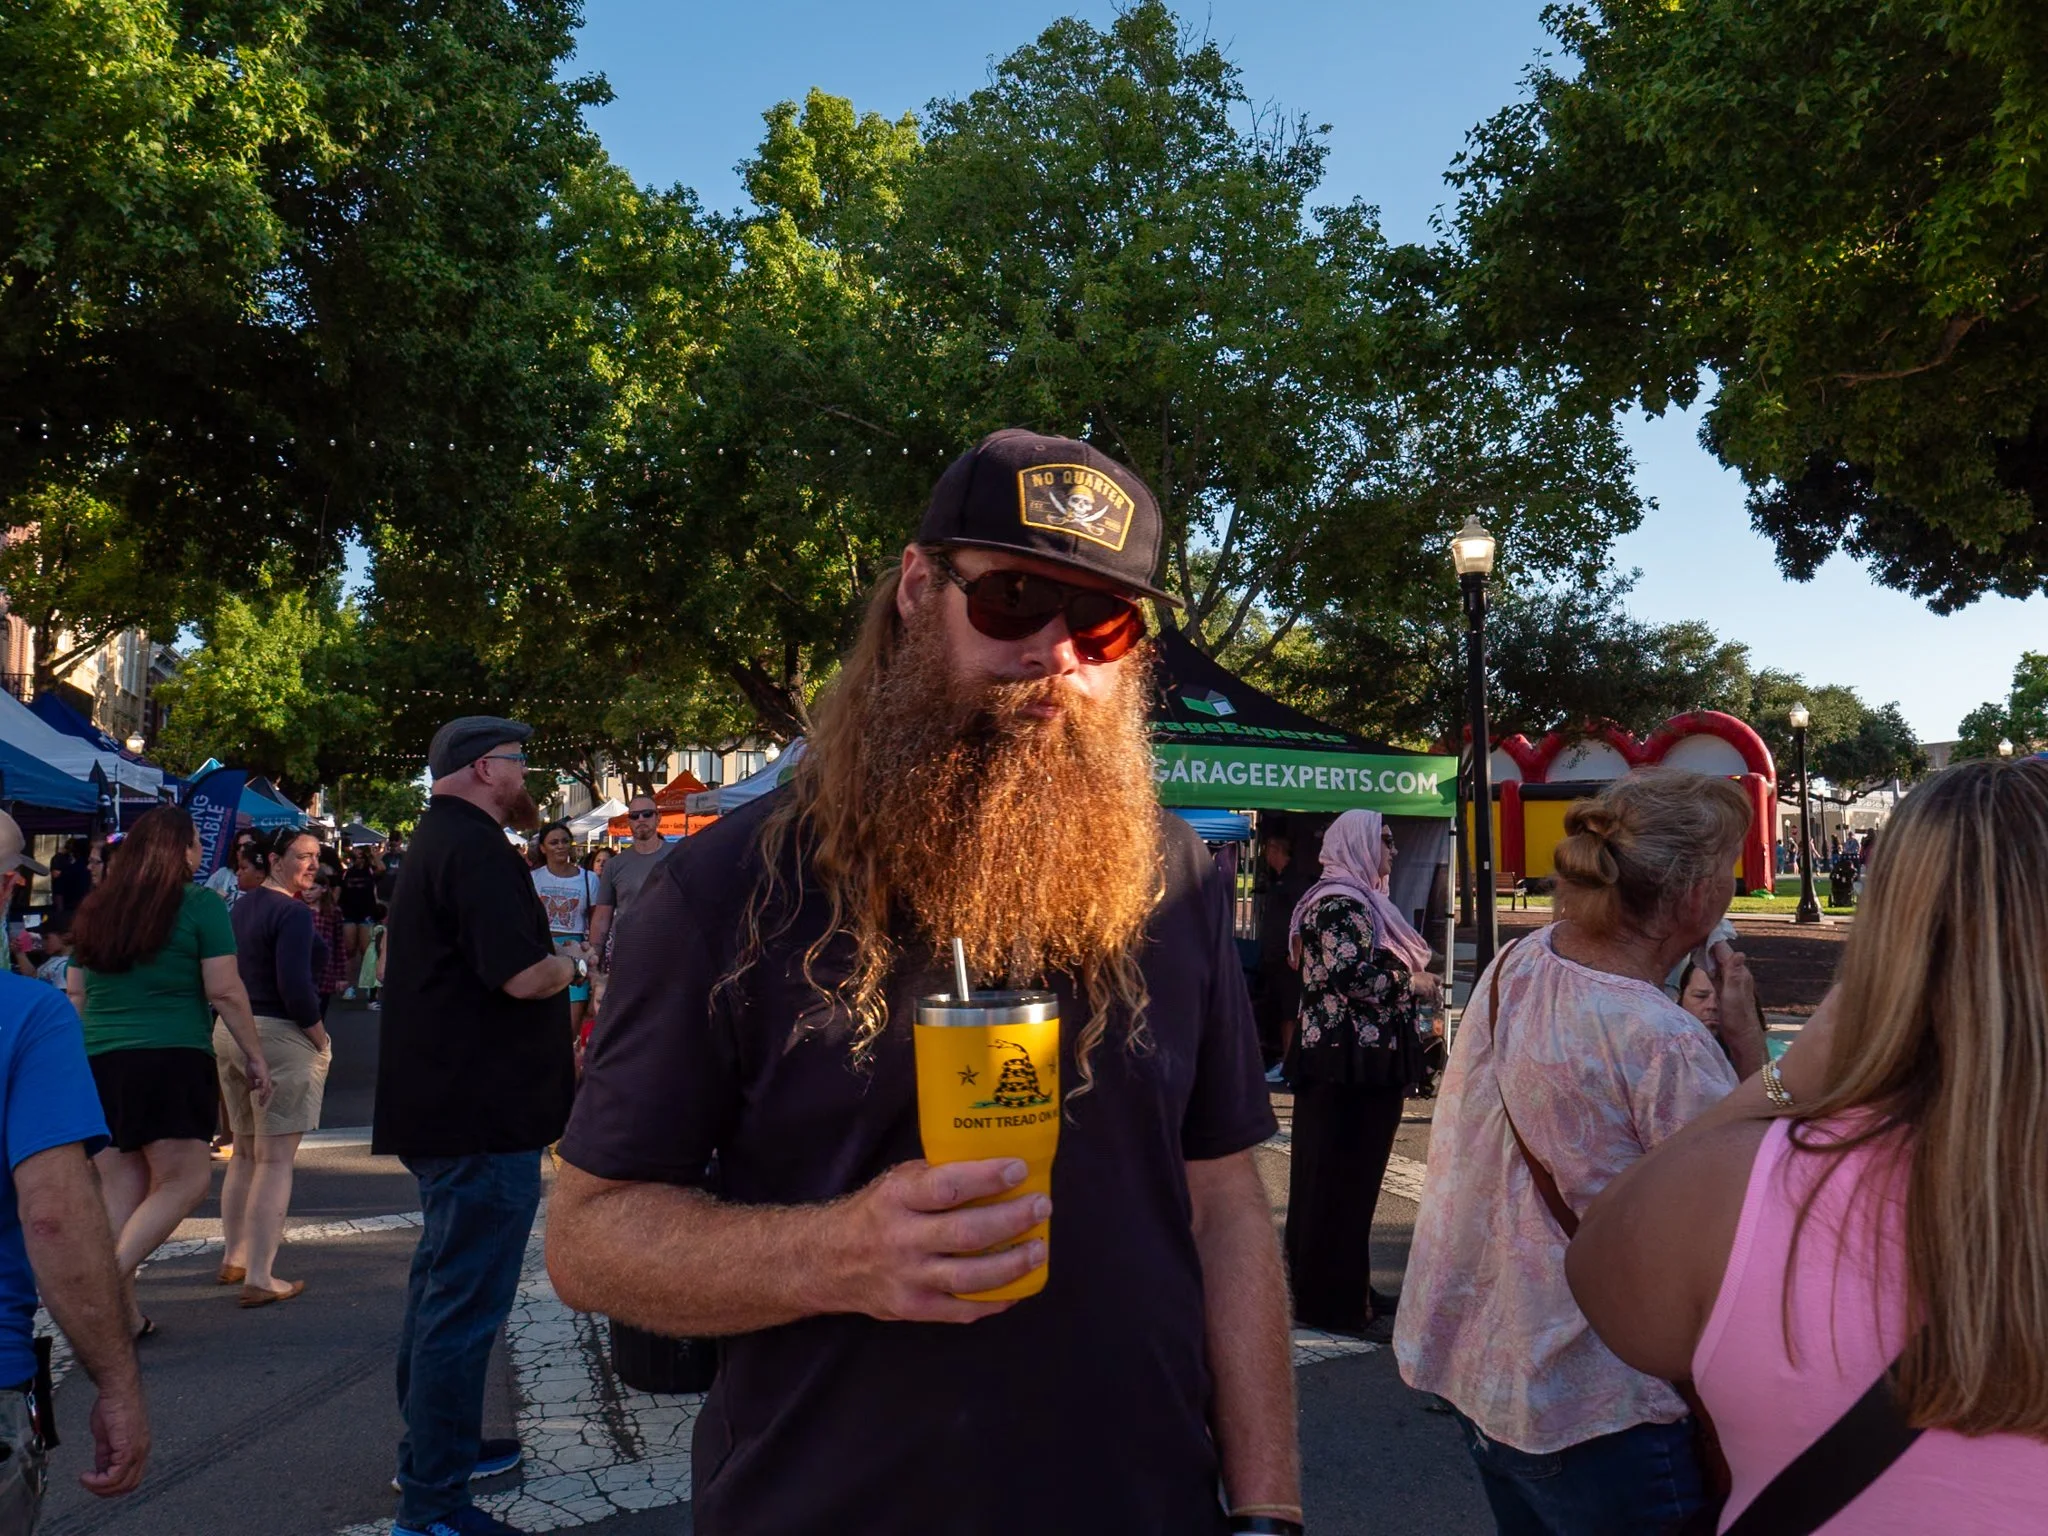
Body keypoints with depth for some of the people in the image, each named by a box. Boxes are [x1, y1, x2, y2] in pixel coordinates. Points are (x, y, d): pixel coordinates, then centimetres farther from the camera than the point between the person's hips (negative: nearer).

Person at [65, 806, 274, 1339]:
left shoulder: (96, 909, 14)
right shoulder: (200, 905, -4)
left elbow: (75, 997, 18)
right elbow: (225, 992, -7)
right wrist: (254, 1055, 1)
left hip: (97, 1063, 6)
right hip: (169, 1060, -6)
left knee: (120, 1190, 10)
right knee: (185, 1180, 0)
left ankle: (122, 1310, 10)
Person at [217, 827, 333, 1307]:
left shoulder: (242, 907, 12)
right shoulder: (294, 913, -14)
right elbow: (295, 986, -22)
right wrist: (321, 1040, -11)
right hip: (281, 1035, -9)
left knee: (244, 1154, 21)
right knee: (275, 1160, -5)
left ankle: (233, 1259, 31)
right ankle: (259, 1279, -4)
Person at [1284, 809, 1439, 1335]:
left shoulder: (1358, 900, 19)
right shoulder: (1340, 904, -14)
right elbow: (1349, 974, -24)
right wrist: (1412, 984, -13)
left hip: (1363, 1060, 11)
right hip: (1349, 1061, -11)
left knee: (1356, 1174, 15)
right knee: (1341, 1177, -5)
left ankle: (1346, 1288, 24)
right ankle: (1334, 1301, 2)